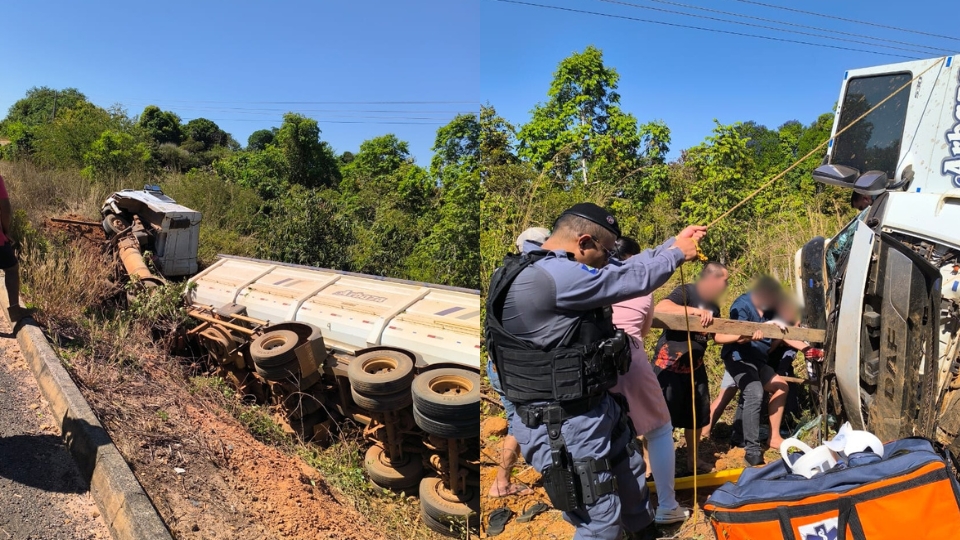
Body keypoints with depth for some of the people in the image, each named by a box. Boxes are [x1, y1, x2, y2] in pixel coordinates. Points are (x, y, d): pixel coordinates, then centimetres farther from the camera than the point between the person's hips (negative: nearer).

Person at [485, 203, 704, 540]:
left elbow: (625, 269, 13)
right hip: (563, 425, -10)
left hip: (598, 407, 10)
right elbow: (632, 279, -20)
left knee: (631, 476, 29)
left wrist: (674, 241, 14)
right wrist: (677, 253, -2)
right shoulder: (547, 277, -28)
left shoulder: (559, 268, 2)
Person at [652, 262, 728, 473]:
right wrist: (695, 311, -34)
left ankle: (692, 458, 37)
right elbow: (660, 307, -32)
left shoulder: (713, 307, 11)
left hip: (695, 365, 9)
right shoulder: (687, 291, -15)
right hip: (669, 364, -9)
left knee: (697, 413, 19)